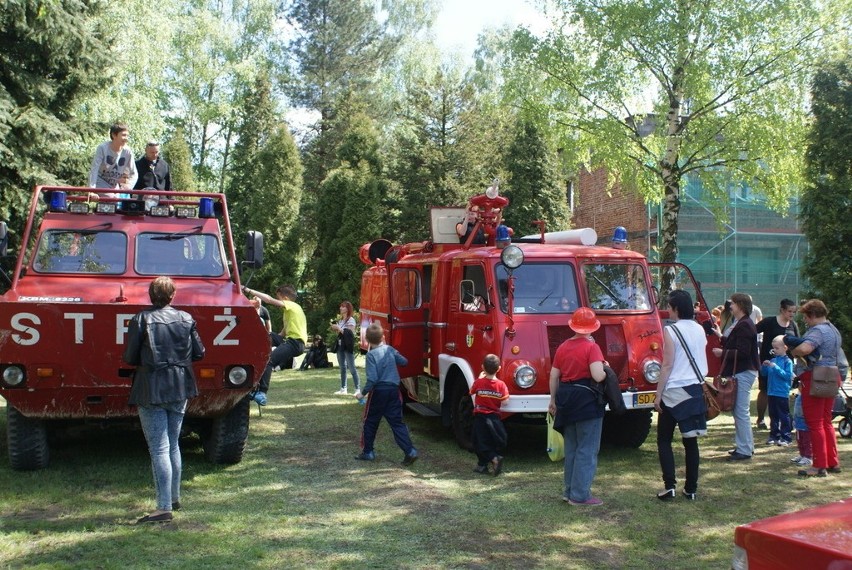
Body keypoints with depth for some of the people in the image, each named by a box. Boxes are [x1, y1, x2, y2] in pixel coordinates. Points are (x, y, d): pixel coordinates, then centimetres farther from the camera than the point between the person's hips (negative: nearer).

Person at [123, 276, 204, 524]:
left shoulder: (141, 319, -8)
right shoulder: (186, 319, 2)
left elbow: (130, 358, -8)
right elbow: (199, 353, 4)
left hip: (151, 390, -4)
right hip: (180, 389, 5)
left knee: (159, 448, -5)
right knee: (173, 444, 18)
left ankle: (164, 507, -7)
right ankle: (174, 498, 28)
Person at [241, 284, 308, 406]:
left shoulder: (291, 305, -2)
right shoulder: (291, 308, 27)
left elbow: (269, 299, -14)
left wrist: (249, 291, -12)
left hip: (295, 342, -10)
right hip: (291, 340, 10)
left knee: (268, 360, -23)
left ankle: (262, 393, -33)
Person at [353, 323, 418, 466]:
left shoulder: (371, 355, -12)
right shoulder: (390, 350, 3)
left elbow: (372, 379, -19)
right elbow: (404, 362, 18)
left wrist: (363, 393, -9)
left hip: (378, 391, -4)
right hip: (393, 390, 4)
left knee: (370, 422, 13)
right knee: (397, 422, 5)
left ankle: (367, 452, 20)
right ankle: (410, 451, -6)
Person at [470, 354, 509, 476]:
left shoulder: (479, 382, -11)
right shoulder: (501, 384, -9)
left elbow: (472, 391, 7)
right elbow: (505, 401, -7)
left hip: (480, 416, -2)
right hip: (495, 417, 2)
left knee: (481, 443, 2)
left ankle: (494, 458, -19)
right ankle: (482, 465, 20)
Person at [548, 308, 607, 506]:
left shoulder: (563, 347, 7)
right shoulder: (591, 347, -12)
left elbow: (553, 376, 10)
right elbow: (598, 376, -23)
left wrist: (553, 400, 21)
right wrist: (605, 369, -1)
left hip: (566, 400, 7)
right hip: (587, 400, -7)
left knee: (571, 448, 17)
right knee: (587, 450, -1)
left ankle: (569, 491, 23)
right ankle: (580, 495, -1)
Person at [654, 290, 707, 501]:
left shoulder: (671, 331, -12)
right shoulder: (700, 330, 7)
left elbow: (667, 365, -13)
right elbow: (702, 363, 14)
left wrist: (658, 394, -8)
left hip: (674, 392, -6)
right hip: (695, 390, 6)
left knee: (664, 440, 4)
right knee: (690, 440, 10)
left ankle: (669, 485, -5)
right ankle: (691, 489, 13)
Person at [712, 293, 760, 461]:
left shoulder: (745, 326, -17)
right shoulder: (742, 324, 17)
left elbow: (742, 352, -23)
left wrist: (723, 353, -14)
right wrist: (721, 339, 13)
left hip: (743, 372, -11)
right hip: (740, 371, 11)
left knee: (741, 412, -7)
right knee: (739, 411, 16)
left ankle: (744, 450, -2)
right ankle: (745, 445, 23)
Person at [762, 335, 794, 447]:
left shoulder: (787, 361, -9)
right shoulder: (772, 360, 9)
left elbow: (788, 376, -19)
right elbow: (764, 373, 16)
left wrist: (776, 367, -22)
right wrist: (764, 366, -4)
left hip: (782, 394, -7)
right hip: (771, 392, 7)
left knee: (784, 416, 0)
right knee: (773, 415, 13)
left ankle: (786, 437, 5)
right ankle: (774, 435, 21)